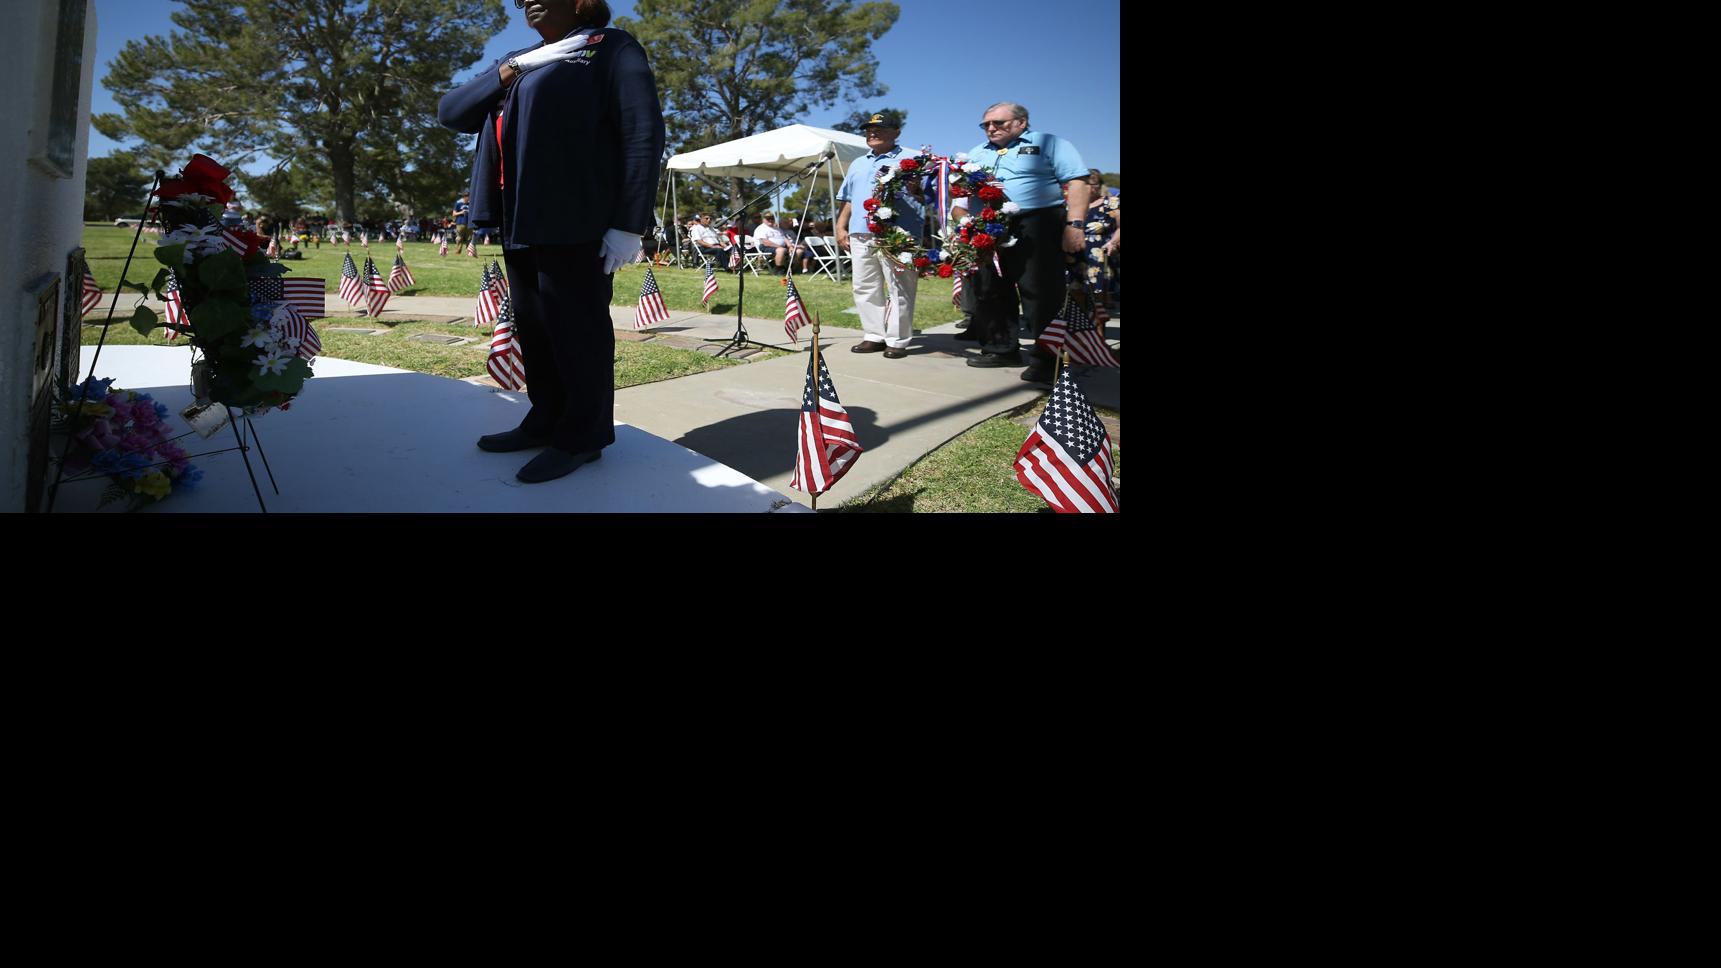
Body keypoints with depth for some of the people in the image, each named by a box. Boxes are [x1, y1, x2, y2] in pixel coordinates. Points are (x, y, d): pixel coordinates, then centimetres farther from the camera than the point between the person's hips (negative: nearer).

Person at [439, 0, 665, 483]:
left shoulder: (610, 47, 1)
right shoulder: (519, 62, 23)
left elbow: (643, 133, -10)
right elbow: (451, 112, 14)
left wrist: (630, 224, -17)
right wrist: (509, 71, -1)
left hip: (573, 222, -8)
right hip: (519, 222, 8)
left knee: (577, 330, -3)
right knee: (532, 328, 12)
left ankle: (582, 436, 6)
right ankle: (547, 421, 23)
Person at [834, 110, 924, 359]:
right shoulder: (857, 164, 24)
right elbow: (848, 199, 26)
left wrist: (896, 193, -20)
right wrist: (841, 228, 14)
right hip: (860, 236, 6)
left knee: (899, 290, -5)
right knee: (865, 289, 7)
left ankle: (897, 340, 1)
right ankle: (875, 336, 15)